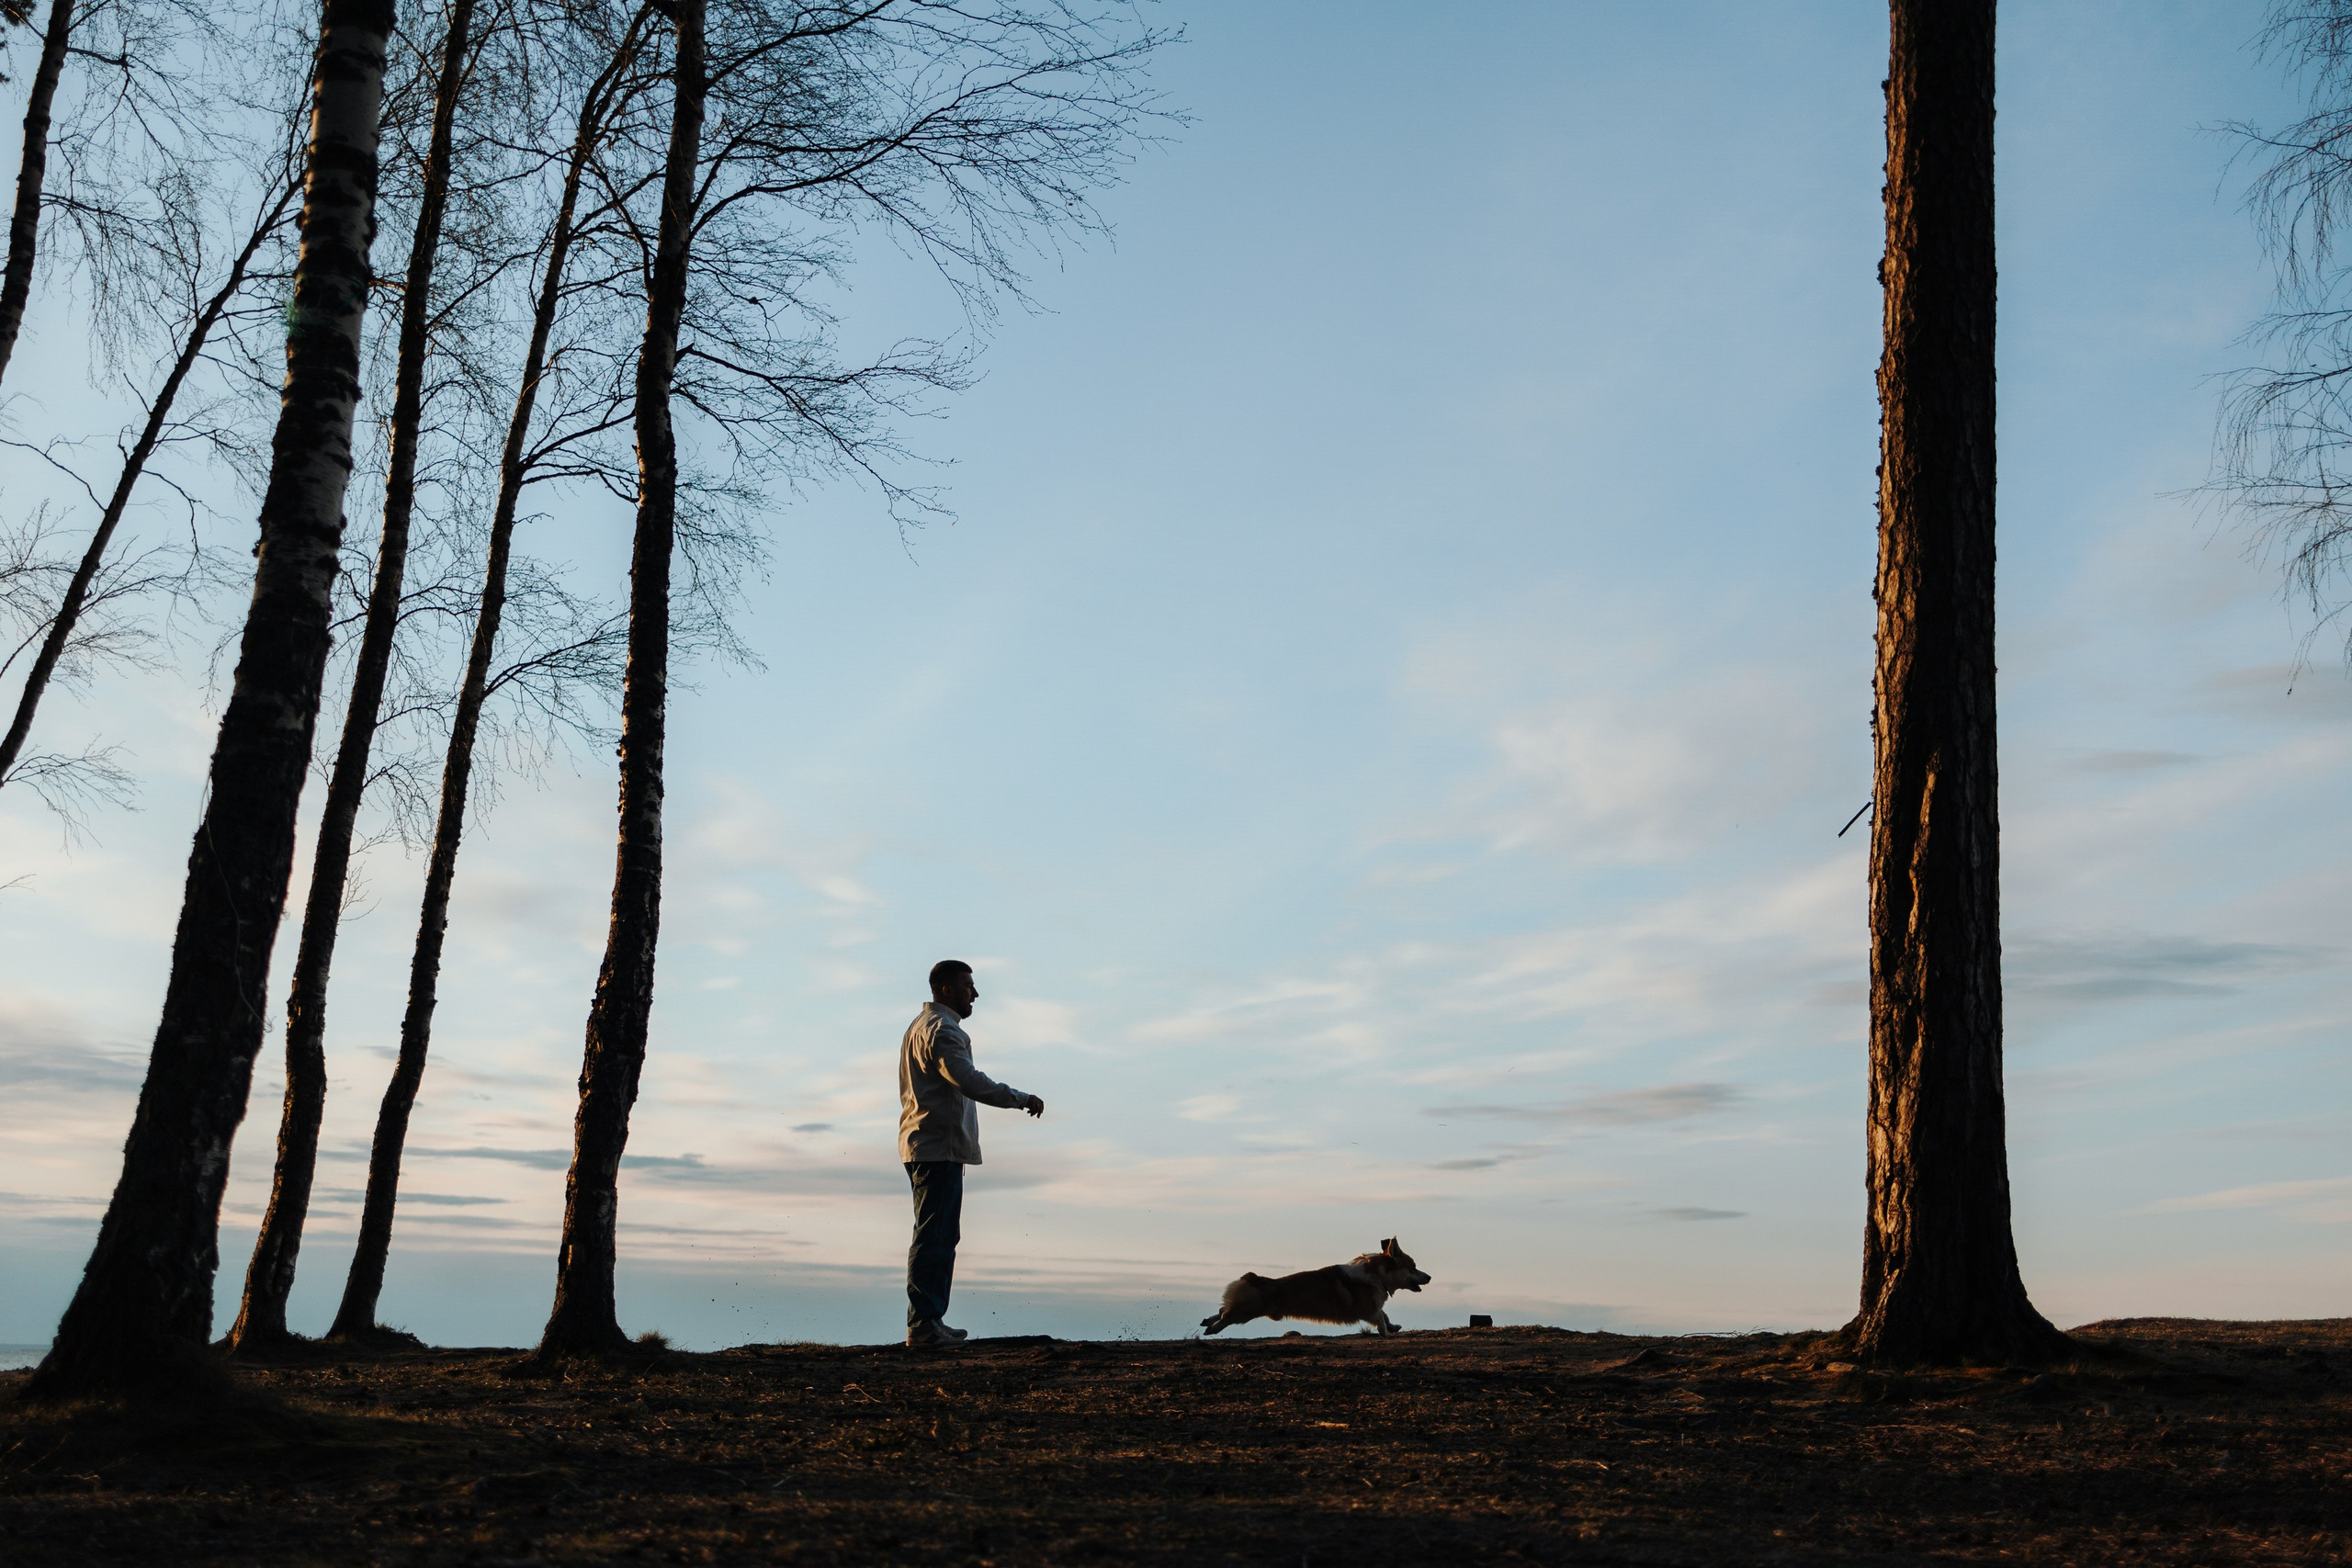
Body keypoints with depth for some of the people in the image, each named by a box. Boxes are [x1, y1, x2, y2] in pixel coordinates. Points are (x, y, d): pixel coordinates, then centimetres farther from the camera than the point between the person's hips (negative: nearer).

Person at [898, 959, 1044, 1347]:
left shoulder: (923, 1025, 22)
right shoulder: (941, 1030, -13)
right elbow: (968, 1081, -26)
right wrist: (1021, 1099, -22)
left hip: (924, 1145, 11)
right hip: (939, 1148, -11)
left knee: (941, 1237, 15)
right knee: (934, 1238, -11)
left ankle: (929, 1322, 18)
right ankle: (923, 1326, -12)